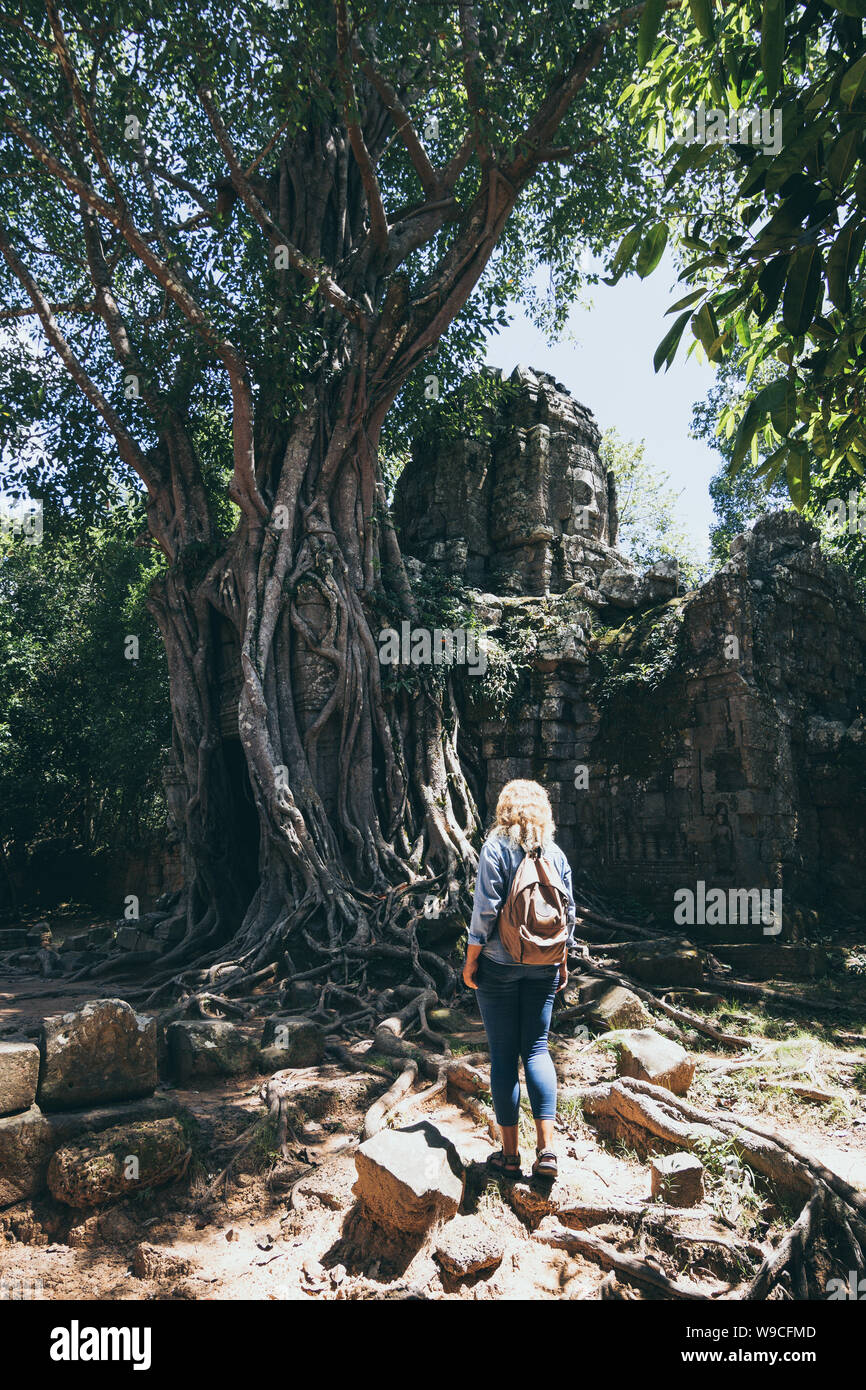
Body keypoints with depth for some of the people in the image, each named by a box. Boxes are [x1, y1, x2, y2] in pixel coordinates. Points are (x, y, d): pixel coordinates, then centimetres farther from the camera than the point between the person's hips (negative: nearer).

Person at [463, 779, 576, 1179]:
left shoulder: (496, 848, -9)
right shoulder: (556, 854, 4)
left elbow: (485, 910, -14)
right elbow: (568, 914, 6)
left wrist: (471, 961, -5)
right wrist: (562, 964, 16)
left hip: (499, 964, -4)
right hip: (543, 966, 4)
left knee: (503, 1054, 5)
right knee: (537, 1048, 11)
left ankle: (510, 1153, 13)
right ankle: (546, 1147, 2)